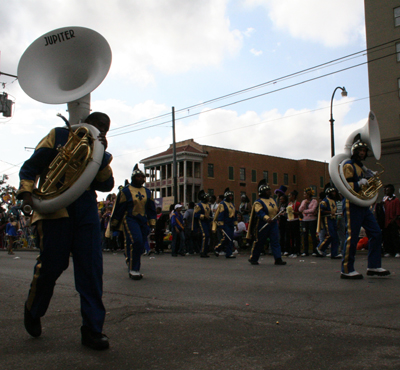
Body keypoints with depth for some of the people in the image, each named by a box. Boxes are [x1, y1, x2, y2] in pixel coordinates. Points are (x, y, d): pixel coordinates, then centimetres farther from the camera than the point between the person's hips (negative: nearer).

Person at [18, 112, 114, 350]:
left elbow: (107, 185, 5)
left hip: (87, 212, 4)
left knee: (91, 269, -4)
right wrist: (26, 193, -9)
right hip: (56, 210, -3)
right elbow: (30, 167, 6)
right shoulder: (58, 136, 11)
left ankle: (92, 330, 4)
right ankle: (33, 312, 28)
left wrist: (102, 154, -4)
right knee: (51, 265, -2)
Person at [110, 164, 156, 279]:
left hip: (143, 221, 6)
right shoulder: (125, 191, -1)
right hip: (130, 219, -6)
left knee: (141, 245, 4)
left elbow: (151, 208, 20)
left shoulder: (147, 192, 14)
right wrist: (113, 223, 2)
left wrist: (152, 222, 14)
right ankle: (134, 270, -13)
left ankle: (129, 260, 28)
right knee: (135, 242, -20)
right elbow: (118, 207, 1)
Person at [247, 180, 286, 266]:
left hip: (273, 224, 6)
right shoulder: (258, 202, -12)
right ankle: (253, 258, 18)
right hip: (262, 225, -6)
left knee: (275, 241, -3)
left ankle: (278, 259, -3)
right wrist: (267, 218, -42)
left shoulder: (273, 200, 12)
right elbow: (260, 212, -28)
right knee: (259, 242, 3)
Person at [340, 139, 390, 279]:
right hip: (352, 206, -9)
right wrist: (358, 184, -26)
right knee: (352, 237, -8)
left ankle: (374, 266, 11)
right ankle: (347, 270, -1)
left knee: (376, 234, 5)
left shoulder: (362, 167, 23)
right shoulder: (348, 165, -5)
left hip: (364, 206, 9)